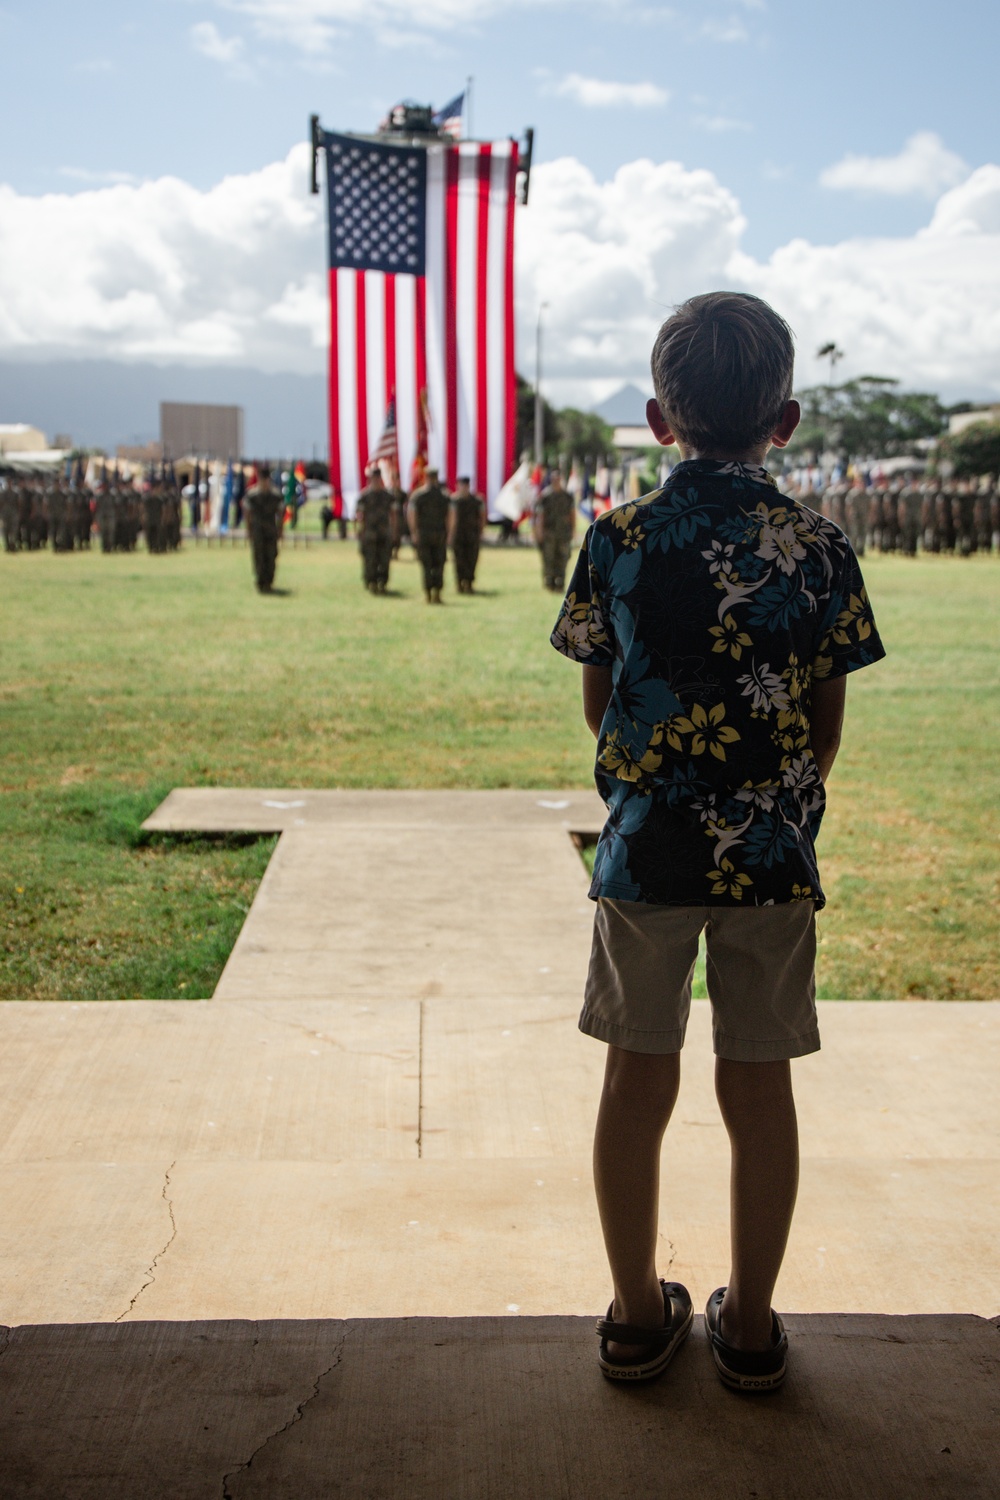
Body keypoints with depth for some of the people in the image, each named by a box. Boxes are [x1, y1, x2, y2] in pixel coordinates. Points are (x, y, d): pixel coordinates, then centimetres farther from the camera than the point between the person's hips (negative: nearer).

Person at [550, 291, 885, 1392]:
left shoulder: (618, 540, -4)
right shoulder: (821, 550, -4)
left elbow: (597, 709, 2)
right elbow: (826, 725, 0)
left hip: (645, 848, 0)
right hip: (773, 853, 0)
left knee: (638, 1081, 11)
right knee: (760, 1087, 11)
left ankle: (638, 1312, 25)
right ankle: (750, 1323, 24)